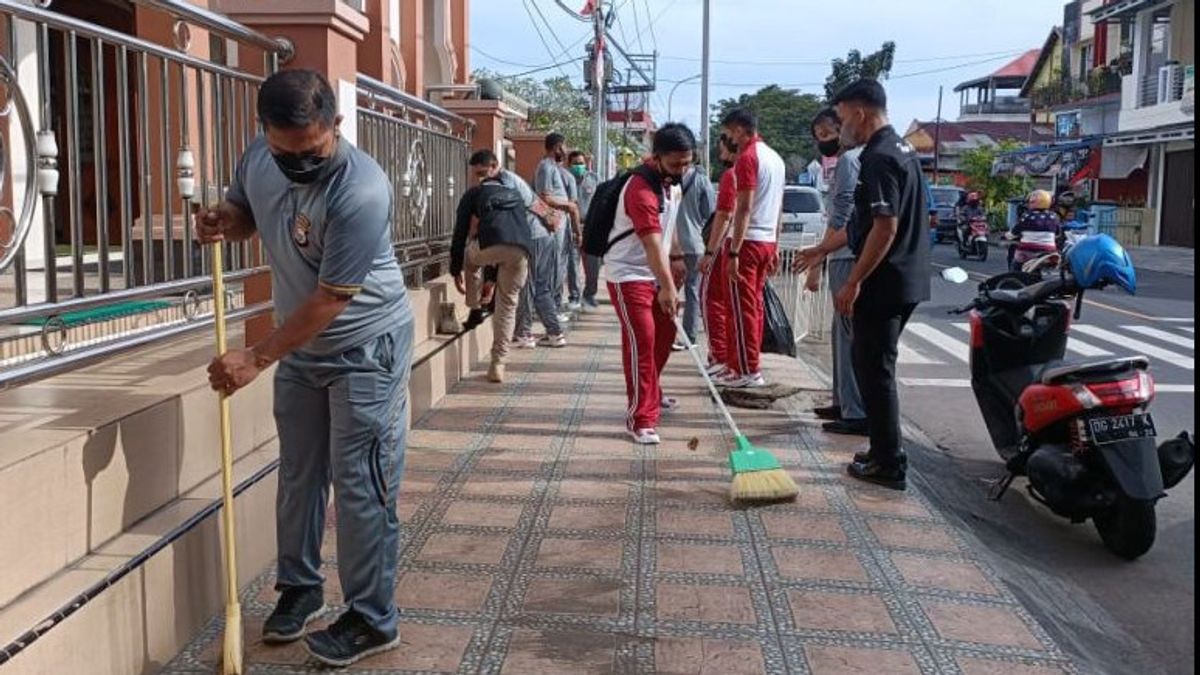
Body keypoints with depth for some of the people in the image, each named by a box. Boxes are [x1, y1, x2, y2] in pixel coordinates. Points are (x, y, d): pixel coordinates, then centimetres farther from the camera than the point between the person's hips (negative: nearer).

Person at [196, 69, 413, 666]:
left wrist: (255, 359, -21)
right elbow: (246, 211, 14)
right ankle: (299, 586, 34)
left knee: (360, 485, -4)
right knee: (298, 472, 16)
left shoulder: (361, 191, -31)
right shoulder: (257, 157, -8)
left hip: (366, 347, -7)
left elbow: (330, 300, -26)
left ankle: (373, 620, 9)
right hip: (300, 346, 7)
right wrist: (222, 221, -11)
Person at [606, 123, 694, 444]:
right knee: (641, 340, -15)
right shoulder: (641, 189, -29)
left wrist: (677, 257, 13)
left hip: (655, 272, 9)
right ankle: (641, 418, -13)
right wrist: (668, 287, -48)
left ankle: (651, 393, 41)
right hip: (628, 274, -9)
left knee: (665, 334, 19)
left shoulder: (671, 181, 1)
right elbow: (653, 244, -39)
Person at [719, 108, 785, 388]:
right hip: (767, 241, 9)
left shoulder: (747, 157, -13)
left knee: (743, 307, -4)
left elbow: (744, 208, -19)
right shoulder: (775, 158, 14)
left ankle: (748, 371, -2)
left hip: (748, 241, -9)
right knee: (755, 305, 13)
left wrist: (734, 252, -20)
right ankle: (749, 364, 19)